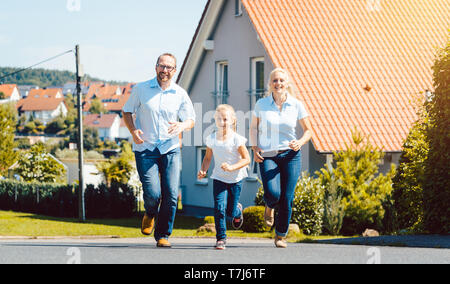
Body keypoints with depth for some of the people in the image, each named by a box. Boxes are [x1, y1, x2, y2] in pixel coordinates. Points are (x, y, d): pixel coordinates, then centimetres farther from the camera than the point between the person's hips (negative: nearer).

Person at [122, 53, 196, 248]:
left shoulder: (180, 94, 5)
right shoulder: (141, 89, 2)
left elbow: (191, 120, 10)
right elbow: (127, 111, 10)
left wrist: (182, 126, -15)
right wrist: (133, 131, -9)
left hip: (170, 150, 2)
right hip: (145, 149, -2)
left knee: (171, 195, -8)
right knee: (153, 193, -14)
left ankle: (163, 235, 9)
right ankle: (150, 215, 22)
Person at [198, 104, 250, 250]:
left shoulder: (237, 139, -15)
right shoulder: (211, 139, -4)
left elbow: (246, 159, -12)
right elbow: (208, 157, 10)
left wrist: (232, 167, -26)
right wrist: (203, 170, -8)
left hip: (235, 179, -2)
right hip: (219, 178, 2)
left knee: (230, 212, 5)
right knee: (219, 207, -13)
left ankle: (237, 211, 43)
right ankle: (221, 238, -2)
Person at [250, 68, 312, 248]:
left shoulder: (296, 105, 1)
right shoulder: (261, 104, 1)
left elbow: (308, 130, 9)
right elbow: (254, 127, 16)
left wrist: (300, 143, -11)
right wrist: (254, 148, 2)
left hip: (290, 156, 1)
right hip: (267, 156, -1)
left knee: (286, 199, -3)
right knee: (272, 193, -21)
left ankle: (281, 235, 18)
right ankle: (270, 206, 19)